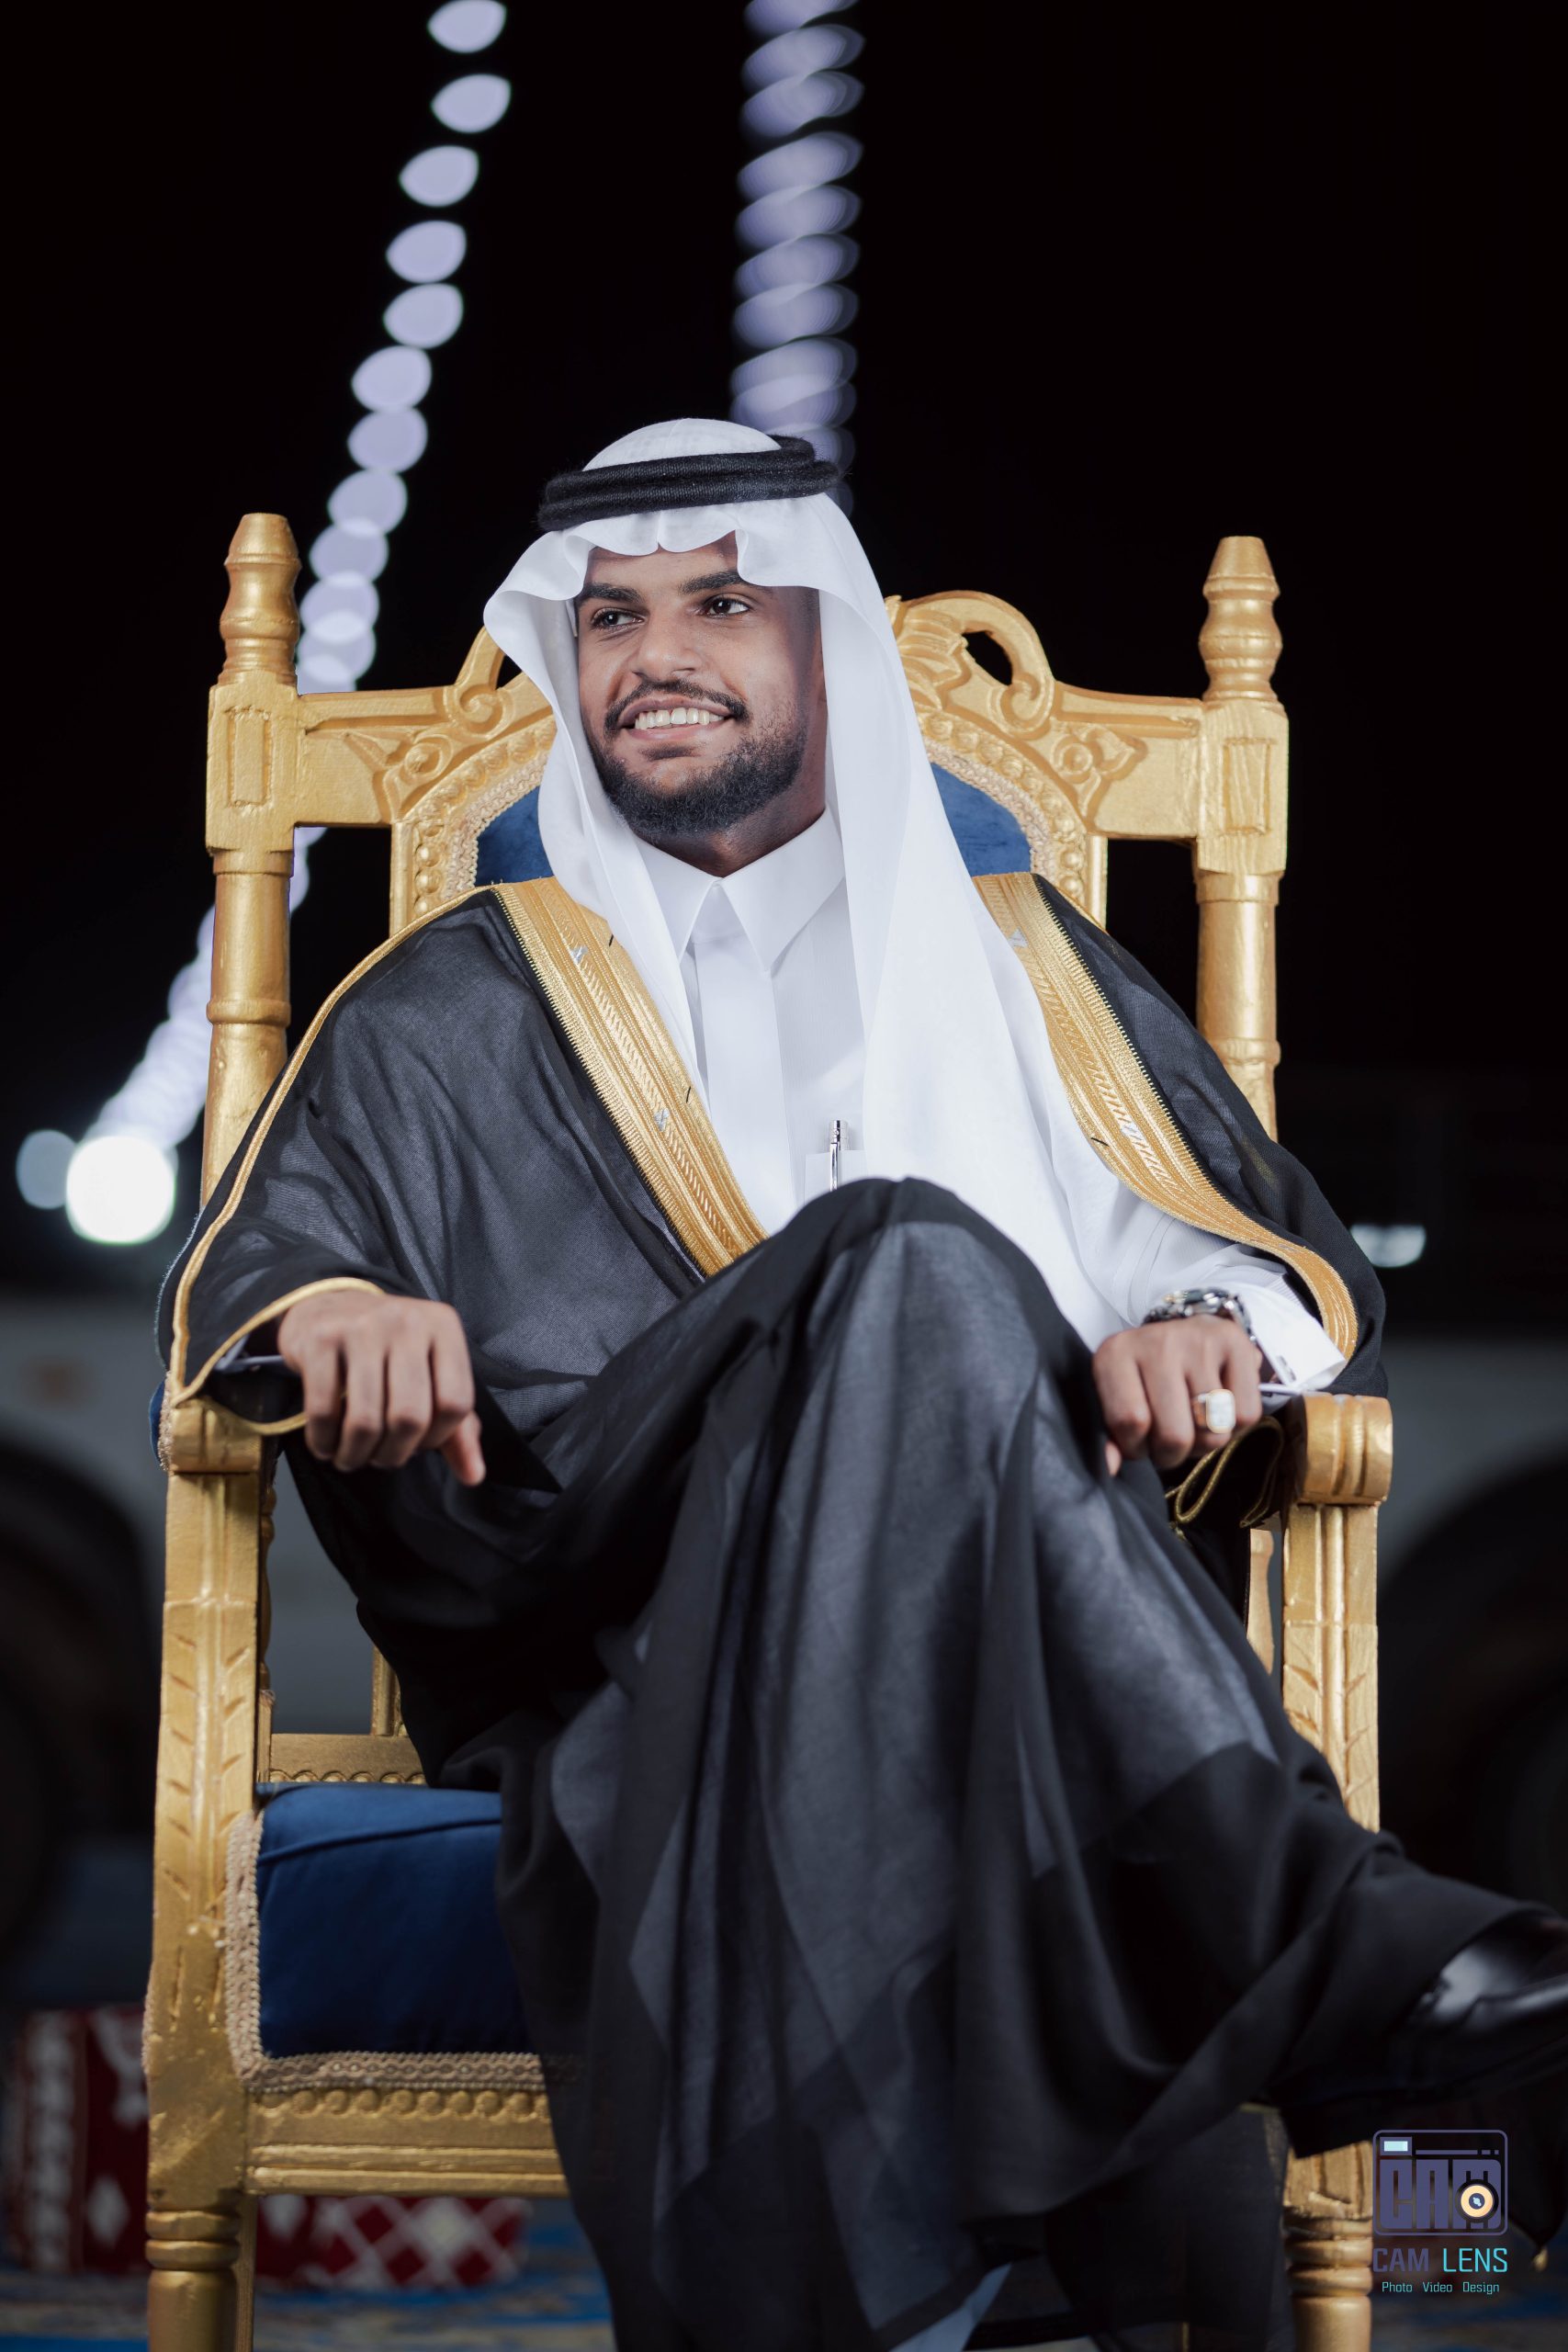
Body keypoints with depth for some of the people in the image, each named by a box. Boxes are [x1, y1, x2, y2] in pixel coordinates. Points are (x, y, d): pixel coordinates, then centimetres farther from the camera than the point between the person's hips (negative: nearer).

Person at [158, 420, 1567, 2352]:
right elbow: (241, 1286, 9)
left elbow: (1304, 1257, 18)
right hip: (616, 1662, -1)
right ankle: (1336, 1938, -47)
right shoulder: (456, 1011, 24)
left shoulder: (1022, 967, 28)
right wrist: (342, 1319, -17)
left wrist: (1222, 1318, -8)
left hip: (1024, 1658, 1)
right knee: (911, 1262, -34)